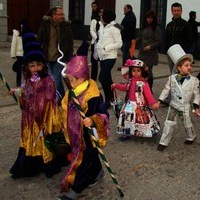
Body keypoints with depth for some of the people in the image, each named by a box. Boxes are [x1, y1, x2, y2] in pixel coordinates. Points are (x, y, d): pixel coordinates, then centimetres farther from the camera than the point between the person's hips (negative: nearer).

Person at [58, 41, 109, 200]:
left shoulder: (92, 96, -27)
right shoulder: (72, 92, -2)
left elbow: (103, 115, -27)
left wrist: (93, 121, -43)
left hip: (88, 135, -8)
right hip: (77, 134, 8)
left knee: (83, 160, 5)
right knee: (90, 156, 26)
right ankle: (98, 172, 50)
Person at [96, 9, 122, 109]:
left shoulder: (114, 28, -11)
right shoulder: (105, 27, 13)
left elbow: (119, 43, -15)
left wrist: (106, 48, -19)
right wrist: (99, 48, 8)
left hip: (110, 57, -9)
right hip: (103, 57, 9)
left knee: (102, 78, -13)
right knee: (107, 79, 12)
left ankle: (108, 100, -2)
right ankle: (111, 99, 21)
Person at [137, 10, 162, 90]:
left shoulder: (157, 28, -5)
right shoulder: (143, 27, 10)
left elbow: (159, 41, -8)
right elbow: (139, 38, 14)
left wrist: (150, 46, -20)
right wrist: (135, 41, -6)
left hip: (151, 53, -4)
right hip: (142, 52, 4)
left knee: (148, 71, -1)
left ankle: (149, 89, 13)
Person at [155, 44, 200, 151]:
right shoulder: (172, 78, -10)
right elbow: (166, 90, -2)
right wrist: (159, 101, -5)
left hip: (186, 108, 0)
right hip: (174, 106, 0)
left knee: (188, 124, 17)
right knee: (169, 124, 3)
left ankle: (191, 137, 46)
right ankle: (163, 142, 15)